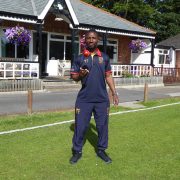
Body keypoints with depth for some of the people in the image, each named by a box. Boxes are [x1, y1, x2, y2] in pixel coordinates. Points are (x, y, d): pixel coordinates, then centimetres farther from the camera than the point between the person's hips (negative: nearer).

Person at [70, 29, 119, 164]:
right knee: (80, 125, 4)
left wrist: (114, 93, 5)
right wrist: (80, 75, -17)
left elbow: (108, 76, 10)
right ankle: (77, 151, 21)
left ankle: (101, 150, 26)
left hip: (102, 99, 1)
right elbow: (74, 77, 6)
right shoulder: (79, 58, 3)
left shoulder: (105, 57, 7)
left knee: (102, 125, 8)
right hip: (84, 99, -1)